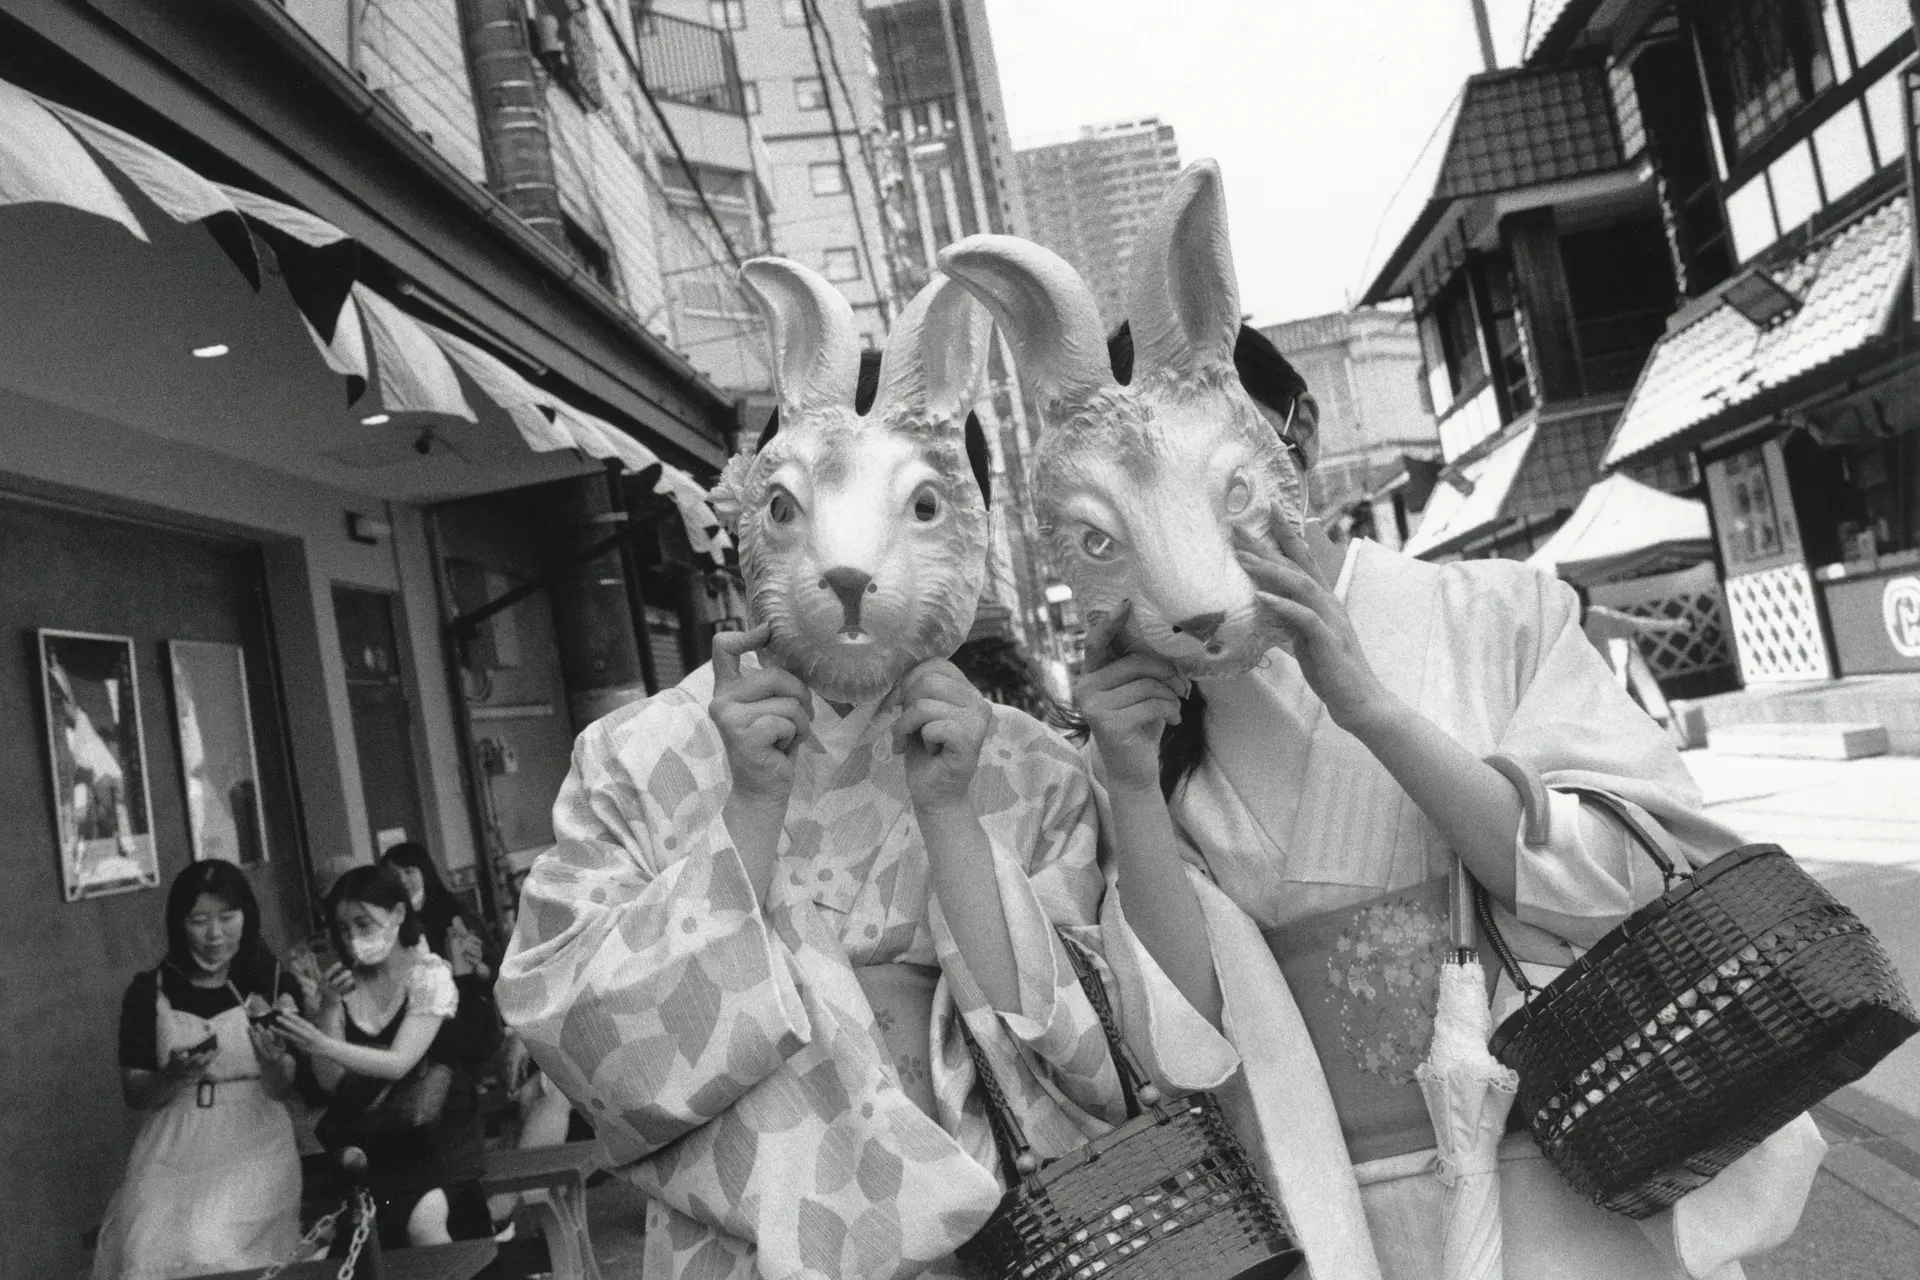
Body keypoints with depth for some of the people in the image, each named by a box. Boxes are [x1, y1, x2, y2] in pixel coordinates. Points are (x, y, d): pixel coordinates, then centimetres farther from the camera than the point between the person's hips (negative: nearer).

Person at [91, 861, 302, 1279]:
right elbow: (134, 1095, 8)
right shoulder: (148, 990, 3)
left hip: (253, 1139, -1)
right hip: (173, 1144, 2)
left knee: (213, 1245, -27)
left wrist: (273, 1059, -22)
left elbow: (282, 1090, 1)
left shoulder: (272, 982, 2)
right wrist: (174, 1076, -14)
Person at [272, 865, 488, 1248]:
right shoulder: (343, 983, 4)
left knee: (424, 1222, -25)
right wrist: (328, 1008, -15)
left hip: (435, 1125, -3)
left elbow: (399, 1064, -16)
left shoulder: (429, 974, -7)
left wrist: (321, 1044, -27)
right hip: (370, 1131, 3)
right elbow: (330, 1083, -3)